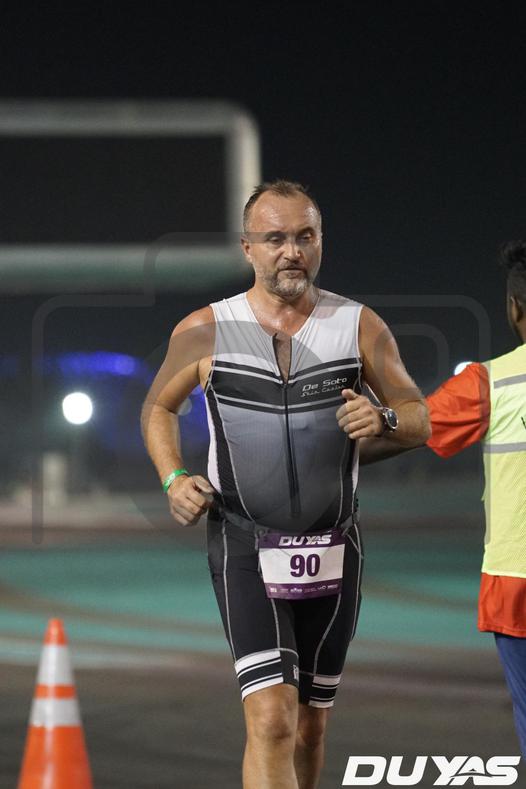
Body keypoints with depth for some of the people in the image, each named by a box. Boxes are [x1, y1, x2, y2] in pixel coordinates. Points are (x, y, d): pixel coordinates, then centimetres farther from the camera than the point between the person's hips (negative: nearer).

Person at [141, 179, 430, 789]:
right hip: (244, 544, -3)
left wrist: (384, 419, -14)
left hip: (332, 550, 3)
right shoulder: (204, 332, 0)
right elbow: (158, 407, 16)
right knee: (271, 718, -18)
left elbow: (420, 421, 9)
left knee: (310, 722, 13)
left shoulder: (361, 327, 2)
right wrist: (174, 480, -1)